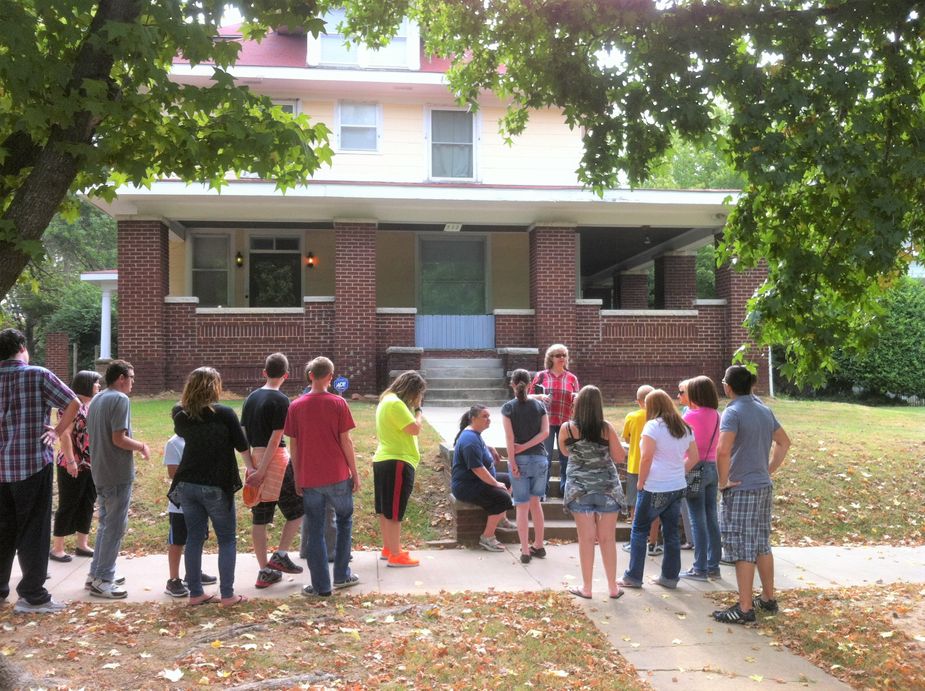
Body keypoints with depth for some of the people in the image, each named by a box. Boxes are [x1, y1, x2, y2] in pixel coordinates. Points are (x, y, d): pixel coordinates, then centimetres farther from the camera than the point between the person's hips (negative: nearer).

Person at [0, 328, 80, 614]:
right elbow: (73, 404, -11)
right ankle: (32, 595, 5)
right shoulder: (38, 375, -7)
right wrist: (57, 432, -1)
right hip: (33, 464, -5)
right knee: (33, 531, 2)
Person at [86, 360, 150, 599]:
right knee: (115, 527, -1)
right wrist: (141, 446, -6)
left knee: (106, 524, 18)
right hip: (118, 474, -9)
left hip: (100, 472, 9)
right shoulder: (120, 399, -16)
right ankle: (102, 580, 3)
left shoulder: (96, 400, 12)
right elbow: (119, 438, -22)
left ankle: (96, 574, 24)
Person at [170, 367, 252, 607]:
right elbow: (242, 446, -2)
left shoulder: (181, 415, 1)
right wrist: (251, 468, 14)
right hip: (216, 486, -4)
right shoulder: (224, 413, -11)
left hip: (188, 484, 5)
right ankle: (227, 595, 6)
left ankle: (195, 593, 16)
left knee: (194, 538, 12)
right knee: (227, 540, 7)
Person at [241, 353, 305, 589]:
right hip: (276, 459, -7)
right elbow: (275, 439, -16)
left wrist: (251, 465, 8)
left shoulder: (251, 398, 9)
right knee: (297, 509, 10)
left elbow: (243, 434, 8)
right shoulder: (281, 400, -10)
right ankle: (280, 555, 3)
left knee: (260, 518, 9)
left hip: (254, 460, 7)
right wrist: (262, 471, -15)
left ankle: (264, 571, 14)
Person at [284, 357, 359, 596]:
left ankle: (321, 585, 10)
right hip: (337, 476, -1)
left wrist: (297, 477, 11)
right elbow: (345, 441, -6)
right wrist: (355, 473, 3)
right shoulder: (338, 403, -6)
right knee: (344, 520, 19)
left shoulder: (296, 406, 0)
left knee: (315, 531, 8)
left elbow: (293, 445, 2)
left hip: (309, 478, 1)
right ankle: (341, 575, 22)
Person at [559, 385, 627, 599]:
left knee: (586, 539, 6)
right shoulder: (607, 428, -6)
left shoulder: (567, 428, -6)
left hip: (580, 488, 0)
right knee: (608, 539, 9)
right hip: (607, 487, 1)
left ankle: (586, 588, 13)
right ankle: (613, 587, 17)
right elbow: (619, 457, -1)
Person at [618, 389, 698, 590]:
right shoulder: (684, 427, 10)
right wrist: (678, 473, 16)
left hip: (655, 488, -6)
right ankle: (670, 577, 16)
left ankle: (633, 577, 8)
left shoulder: (653, 425, -11)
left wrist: (641, 481, -7)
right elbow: (694, 458, 13)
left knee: (639, 530, 5)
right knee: (672, 532, 11)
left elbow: (646, 457, -17)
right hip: (678, 487, 6)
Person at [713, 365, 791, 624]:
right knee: (762, 545, 18)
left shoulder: (733, 412, -16)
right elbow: (784, 442, 20)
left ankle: (745, 609, 3)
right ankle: (768, 598, 28)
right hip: (764, 487, 8)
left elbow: (723, 451, -28)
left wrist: (723, 481, -16)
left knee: (743, 549, -2)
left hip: (741, 489, -8)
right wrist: (770, 469, 17)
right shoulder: (765, 410, 9)